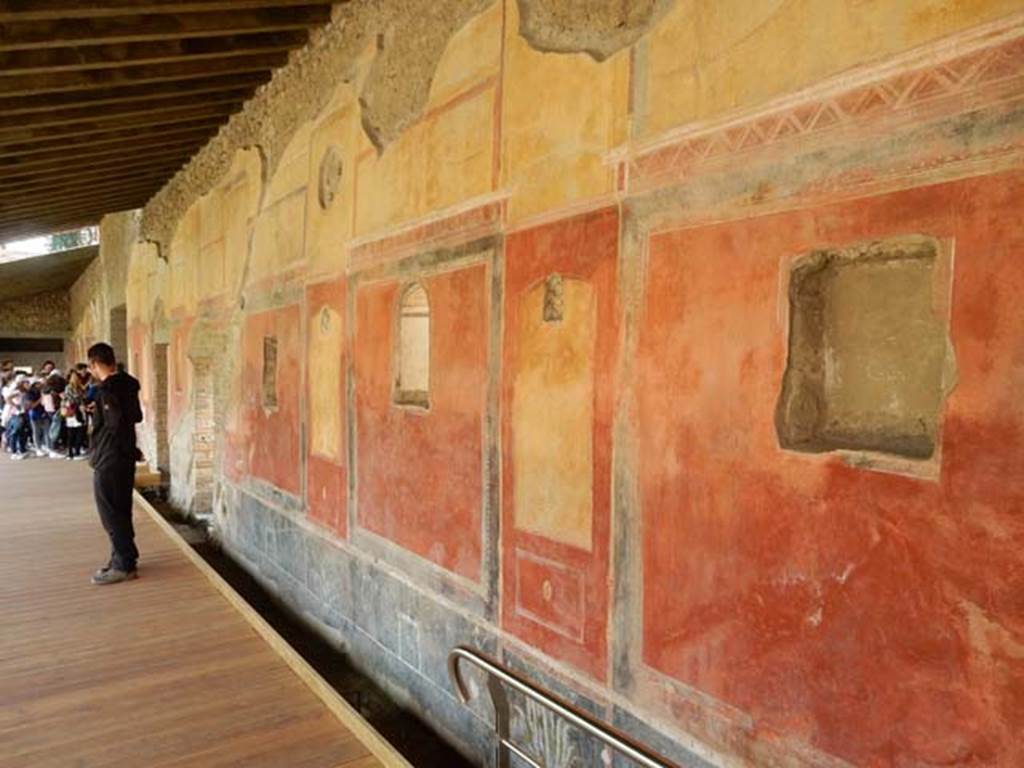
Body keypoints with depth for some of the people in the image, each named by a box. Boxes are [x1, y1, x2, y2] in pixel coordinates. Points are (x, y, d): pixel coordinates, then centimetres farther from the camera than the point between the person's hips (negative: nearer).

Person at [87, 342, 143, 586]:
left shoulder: (106, 389, -19)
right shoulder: (127, 385, 7)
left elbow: (115, 424, -24)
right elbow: (136, 416, 16)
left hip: (108, 461, -9)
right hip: (124, 458, 9)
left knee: (111, 515, 0)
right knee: (121, 511, 17)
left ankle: (123, 566, 6)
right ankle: (124, 558, 26)